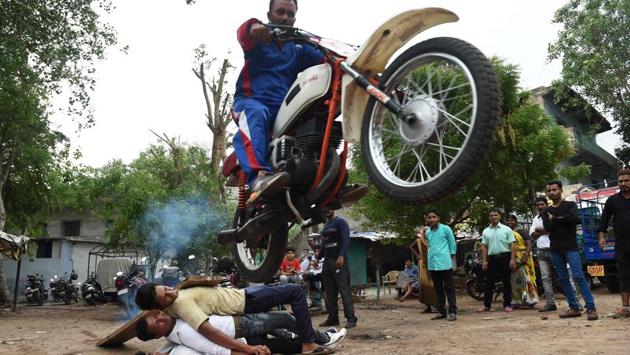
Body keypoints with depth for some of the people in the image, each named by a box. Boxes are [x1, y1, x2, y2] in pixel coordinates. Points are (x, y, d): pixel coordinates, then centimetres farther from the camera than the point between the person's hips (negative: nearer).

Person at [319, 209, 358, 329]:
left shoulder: (340, 222, -1)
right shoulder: (325, 226, 22)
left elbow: (346, 240, -13)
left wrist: (341, 256, -24)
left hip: (338, 260, -8)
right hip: (327, 260, 8)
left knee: (344, 289, -11)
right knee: (329, 291, 6)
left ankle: (351, 318, -11)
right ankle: (333, 317, 11)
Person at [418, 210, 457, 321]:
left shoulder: (445, 229, -2)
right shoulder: (427, 231, 12)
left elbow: (452, 244, 0)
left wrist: (453, 260, -3)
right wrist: (423, 237, 6)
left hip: (445, 263, -5)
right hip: (433, 264, 5)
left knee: (449, 288, -1)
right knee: (438, 289, 11)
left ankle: (452, 312, 1)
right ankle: (441, 312, 18)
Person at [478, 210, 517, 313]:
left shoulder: (506, 229, 2)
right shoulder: (486, 231, 10)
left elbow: (512, 245, -2)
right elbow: (484, 246, 10)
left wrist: (512, 259, -10)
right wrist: (484, 260, 2)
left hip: (505, 257, -2)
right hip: (492, 258, 2)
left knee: (507, 282, 3)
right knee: (489, 282, 2)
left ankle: (507, 304, 11)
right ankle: (486, 305, 6)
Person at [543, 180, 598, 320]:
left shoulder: (570, 205, 4)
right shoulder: (547, 212, 14)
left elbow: (573, 218, -18)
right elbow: (547, 227, -4)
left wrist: (555, 219, -7)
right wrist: (563, 220, -7)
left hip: (570, 247, -5)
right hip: (555, 249, 5)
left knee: (578, 276, -14)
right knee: (562, 279, 5)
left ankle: (591, 308, -12)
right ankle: (574, 308, 12)